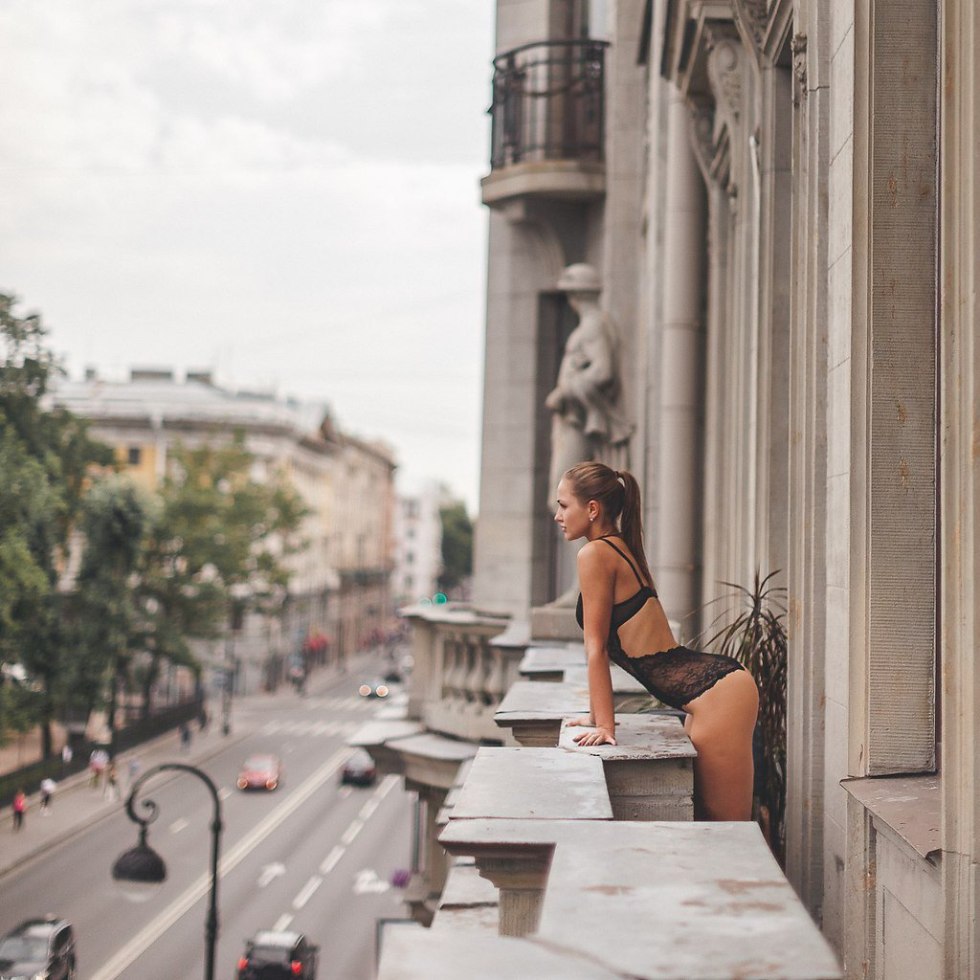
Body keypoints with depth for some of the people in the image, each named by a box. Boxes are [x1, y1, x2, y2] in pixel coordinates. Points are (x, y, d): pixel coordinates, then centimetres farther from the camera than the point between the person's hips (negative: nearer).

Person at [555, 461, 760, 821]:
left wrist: (604, 726, -6)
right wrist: (597, 716, 27)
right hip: (713, 690, 10)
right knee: (702, 819, 12)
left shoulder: (595, 555, -9)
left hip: (716, 693, -10)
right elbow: (604, 646, 24)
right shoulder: (621, 550, 19)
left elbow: (596, 647, -8)